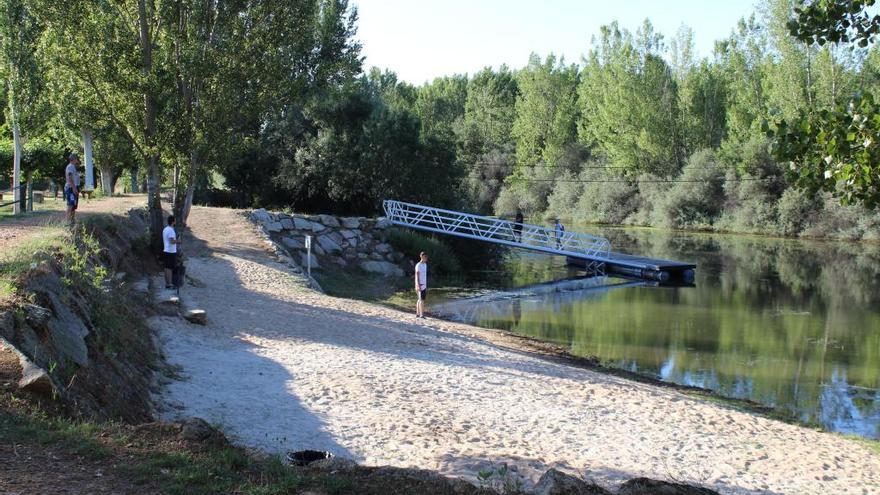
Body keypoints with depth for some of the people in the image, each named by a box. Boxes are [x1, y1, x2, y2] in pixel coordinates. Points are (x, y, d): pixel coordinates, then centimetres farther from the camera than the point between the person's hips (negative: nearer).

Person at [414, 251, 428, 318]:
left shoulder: (425, 265, 15)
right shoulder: (418, 265, -12)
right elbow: (417, 275, -15)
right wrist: (418, 285, -20)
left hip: (424, 284, 9)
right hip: (420, 285, -9)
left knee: (420, 300, 11)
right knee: (421, 299, -10)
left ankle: (417, 314, 17)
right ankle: (421, 315, -11)